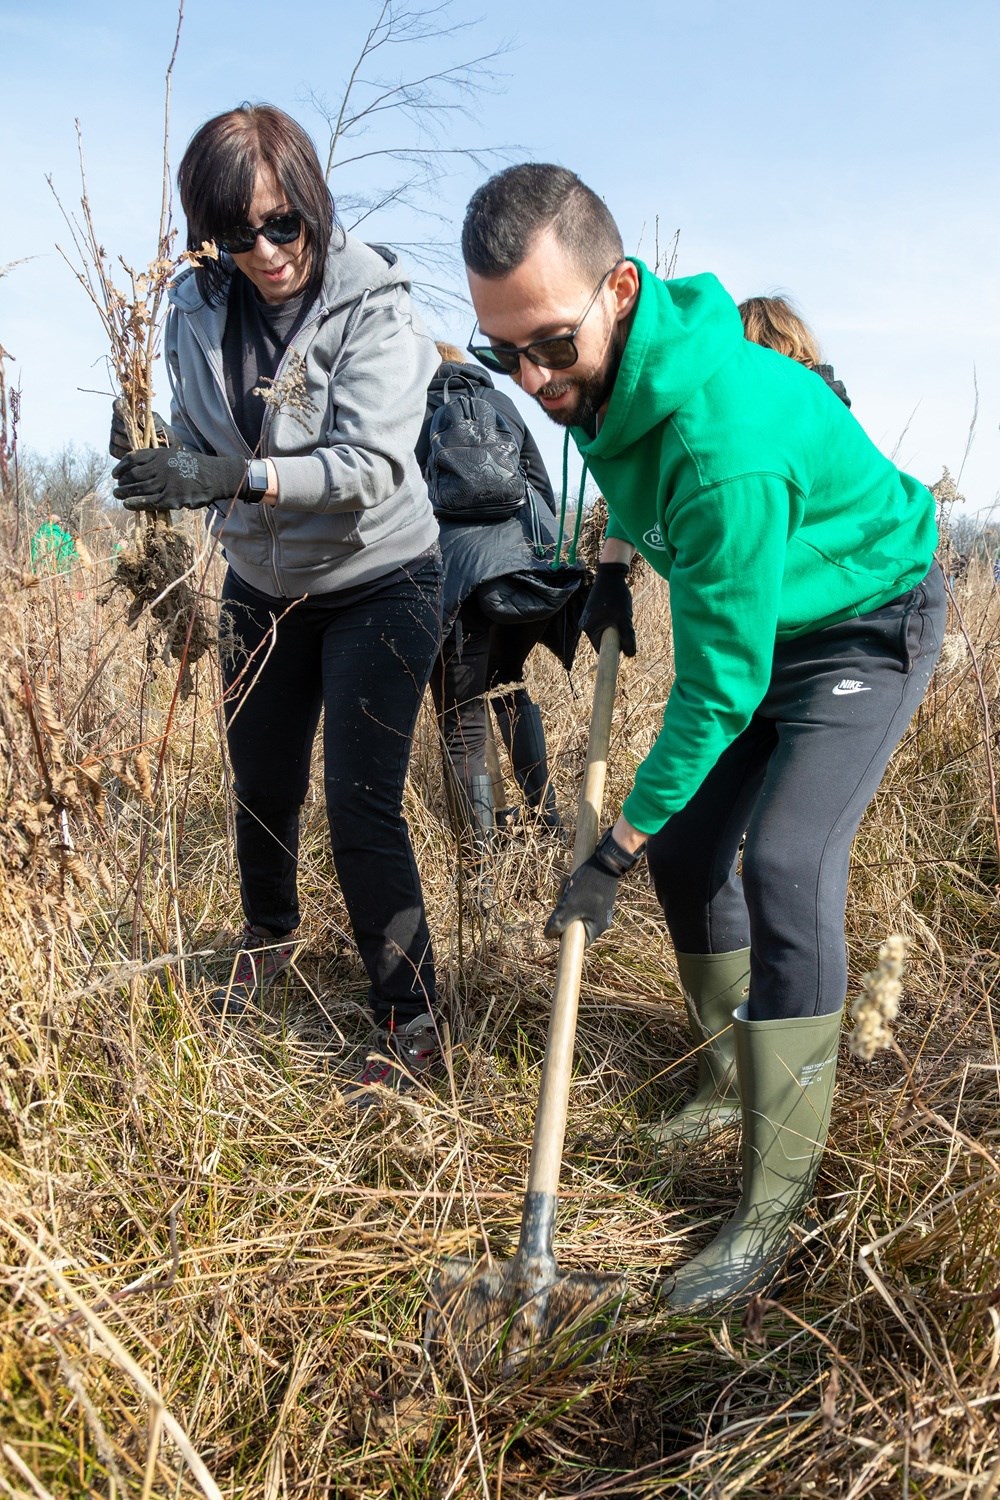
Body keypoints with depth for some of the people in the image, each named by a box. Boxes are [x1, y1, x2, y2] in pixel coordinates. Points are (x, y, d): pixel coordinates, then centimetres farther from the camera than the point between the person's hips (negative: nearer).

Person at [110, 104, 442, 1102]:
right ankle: (268, 939, 46)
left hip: (377, 584, -5)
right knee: (261, 789, 16)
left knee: (361, 808, -9)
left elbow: (369, 465, -30)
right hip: (262, 585, 5)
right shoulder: (197, 310, -6)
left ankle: (409, 1023, 6)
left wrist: (239, 478, -38)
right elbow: (198, 453, 7)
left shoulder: (372, 306, -19)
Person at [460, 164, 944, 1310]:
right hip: (753, 623, 9)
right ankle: (733, 1074, 29)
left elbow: (721, 681, -33)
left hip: (866, 626, -8)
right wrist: (612, 561, 10)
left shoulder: (726, 440, -38)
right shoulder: (602, 365, -12)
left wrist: (614, 849, -26)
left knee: (784, 868, -22)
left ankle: (773, 1205, -12)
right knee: (685, 849, 7)